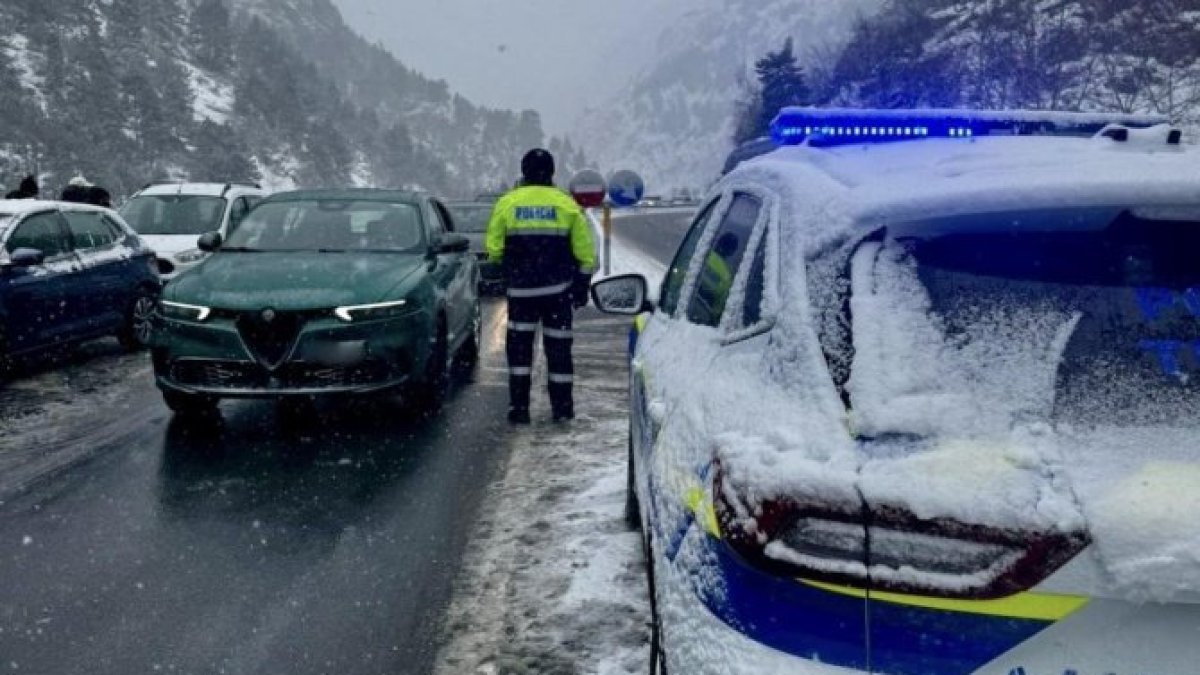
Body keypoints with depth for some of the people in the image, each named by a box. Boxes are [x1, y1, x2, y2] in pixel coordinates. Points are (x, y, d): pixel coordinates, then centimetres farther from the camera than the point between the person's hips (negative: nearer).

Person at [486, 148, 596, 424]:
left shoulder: (507, 203, 0)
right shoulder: (567, 205, 1)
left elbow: (494, 249, -2)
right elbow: (585, 252, 1)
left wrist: (506, 266, 18)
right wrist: (582, 285, 9)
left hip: (521, 288, 0)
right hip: (559, 288, 0)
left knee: (519, 346, 8)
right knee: (558, 345, 7)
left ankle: (519, 406, 6)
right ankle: (562, 407, 12)